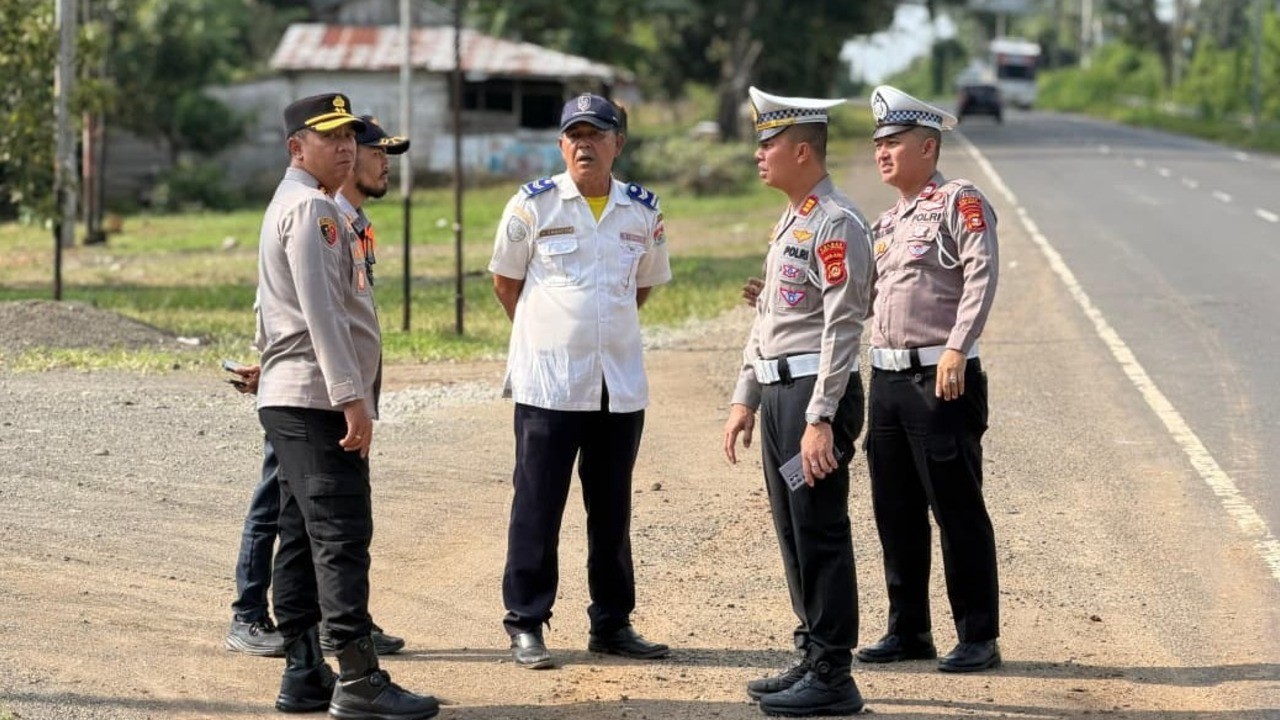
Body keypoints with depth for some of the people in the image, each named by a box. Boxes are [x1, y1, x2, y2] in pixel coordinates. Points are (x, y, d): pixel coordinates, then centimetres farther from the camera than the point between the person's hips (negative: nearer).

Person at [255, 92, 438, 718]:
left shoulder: (285, 207, 21)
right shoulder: (312, 208, -11)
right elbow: (321, 311, -20)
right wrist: (351, 398, -24)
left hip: (285, 399, 11)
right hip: (318, 398, -11)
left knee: (303, 536, 10)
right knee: (343, 534, -11)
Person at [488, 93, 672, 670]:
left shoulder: (643, 211, 6)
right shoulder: (533, 205, -3)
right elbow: (505, 280, 7)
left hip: (621, 385, 3)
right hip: (547, 383, -3)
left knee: (613, 509, 10)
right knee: (537, 508, -1)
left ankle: (611, 623, 19)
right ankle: (525, 624, 6)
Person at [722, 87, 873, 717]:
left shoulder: (836, 224, -14)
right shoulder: (789, 223, 17)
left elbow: (843, 327, -19)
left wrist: (819, 419, -23)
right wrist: (745, 399, 19)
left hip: (815, 393, -10)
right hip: (778, 392, 10)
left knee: (820, 535, -6)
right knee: (793, 534, 14)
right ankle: (812, 659, 22)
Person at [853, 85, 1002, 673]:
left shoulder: (959, 201, -6)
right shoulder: (886, 222, 19)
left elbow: (981, 275, -18)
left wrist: (957, 349, -27)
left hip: (941, 380, -8)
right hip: (886, 377, 8)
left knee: (957, 510, -4)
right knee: (896, 511, 11)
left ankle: (979, 638, 1)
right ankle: (909, 630, 20)